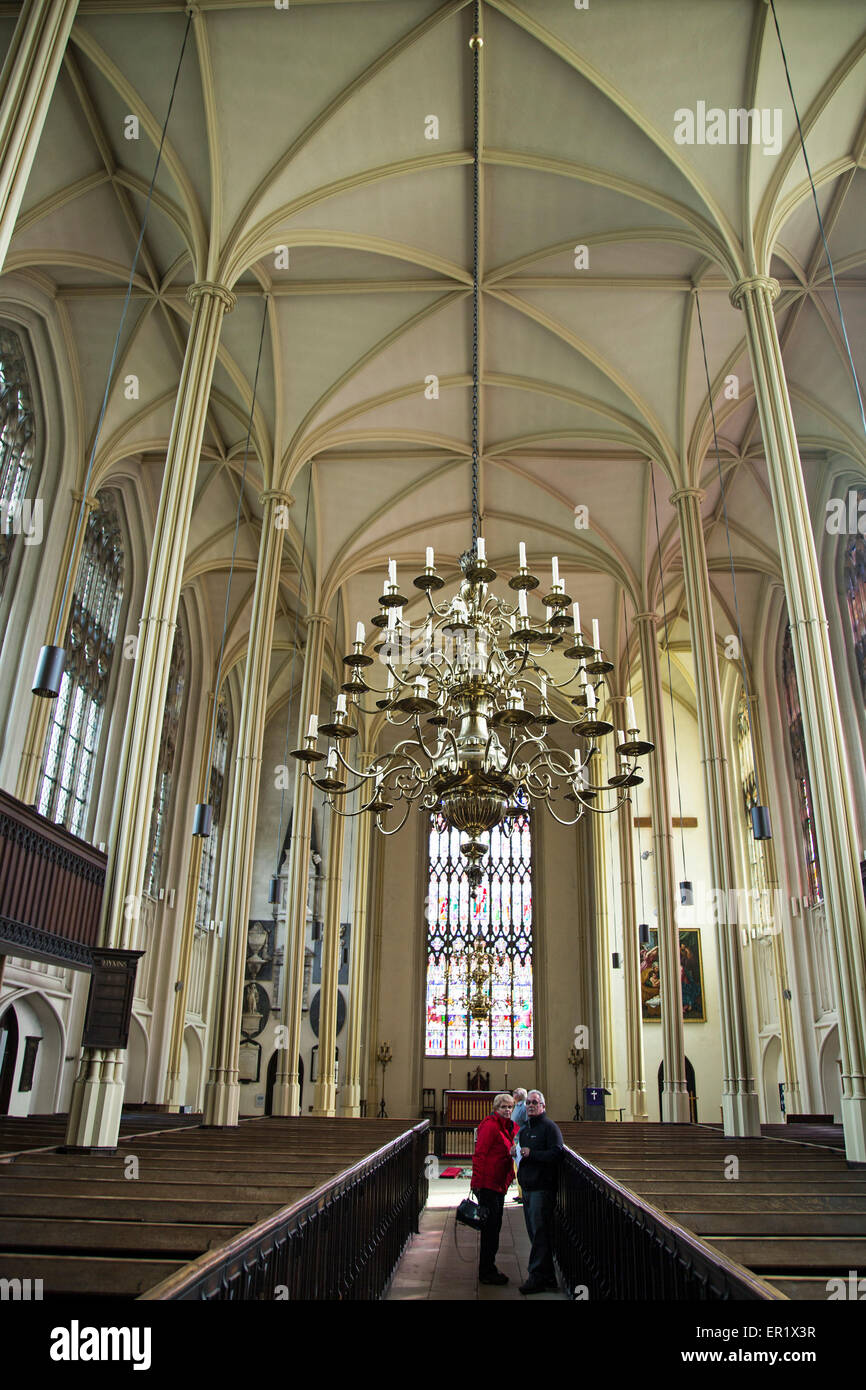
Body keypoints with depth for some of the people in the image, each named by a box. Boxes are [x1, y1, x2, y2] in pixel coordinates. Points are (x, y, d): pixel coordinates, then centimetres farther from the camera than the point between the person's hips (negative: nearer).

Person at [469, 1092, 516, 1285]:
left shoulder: (507, 1127, 14)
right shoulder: (490, 1125, -16)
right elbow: (479, 1154, -20)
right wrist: (478, 1182, -22)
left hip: (499, 1184, 10)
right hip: (488, 1184, -10)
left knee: (493, 1227, 16)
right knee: (490, 1228, -3)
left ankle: (488, 1269, 26)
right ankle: (487, 1273, 8)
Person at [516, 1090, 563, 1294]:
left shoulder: (549, 1127, -8)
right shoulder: (524, 1129, 18)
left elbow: (556, 1154, -19)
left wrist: (531, 1154, -19)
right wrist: (517, 1153, 9)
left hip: (542, 1187, -9)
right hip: (527, 1188, 9)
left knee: (540, 1233, -6)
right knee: (535, 1232, 12)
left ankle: (537, 1277, -2)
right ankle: (547, 1276, 21)